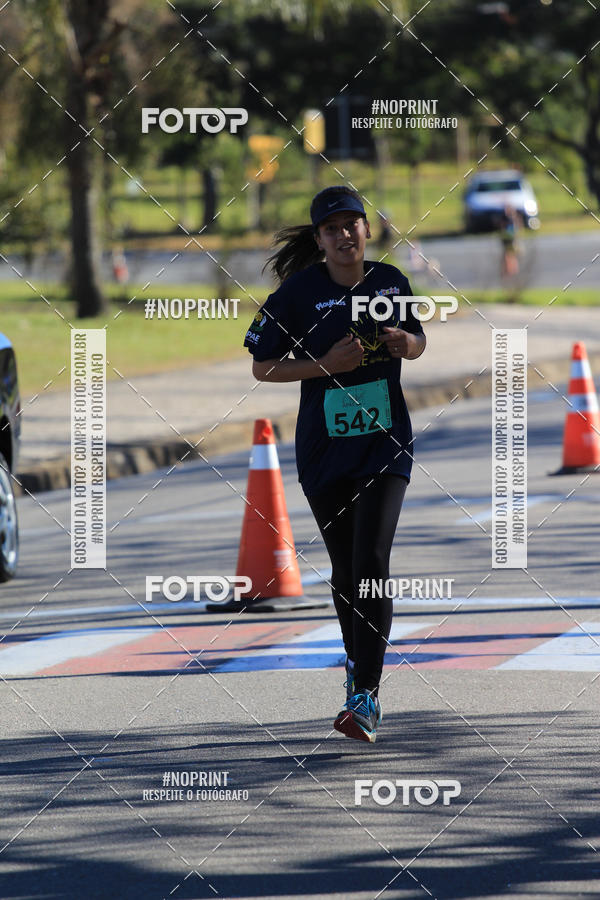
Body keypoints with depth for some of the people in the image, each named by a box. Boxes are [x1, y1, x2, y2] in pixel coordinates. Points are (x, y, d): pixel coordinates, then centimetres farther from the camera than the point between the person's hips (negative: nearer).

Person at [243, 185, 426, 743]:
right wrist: (326, 365, -17)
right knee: (344, 571, 11)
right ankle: (357, 663, 36)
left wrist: (404, 343, -8)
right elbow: (263, 367, -3)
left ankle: (365, 698, -17)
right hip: (324, 446, 0)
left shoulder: (390, 281, 1)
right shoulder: (299, 292, -7)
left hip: (385, 441, 0)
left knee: (371, 563, -15)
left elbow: (418, 342, 17)